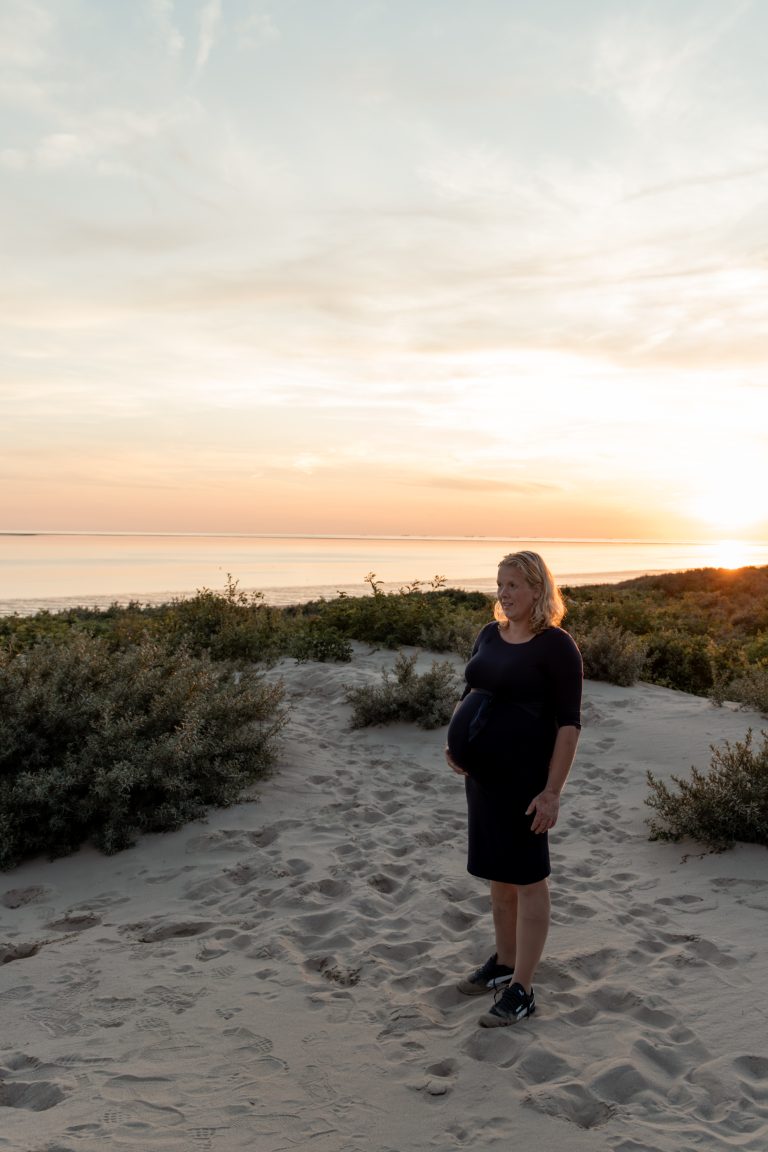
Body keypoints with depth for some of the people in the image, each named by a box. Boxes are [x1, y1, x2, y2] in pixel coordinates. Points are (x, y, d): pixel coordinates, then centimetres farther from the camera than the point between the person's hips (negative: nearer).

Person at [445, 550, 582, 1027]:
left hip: (525, 776, -7)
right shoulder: (490, 634, 7)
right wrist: (454, 740, 3)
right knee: (497, 872, 18)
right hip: (483, 773, 7)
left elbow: (569, 723, -15)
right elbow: (471, 692, 18)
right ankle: (505, 963, 36)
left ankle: (522, 992, 15)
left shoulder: (556, 645, -14)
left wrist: (552, 791, -18)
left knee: (527, 877, 4)